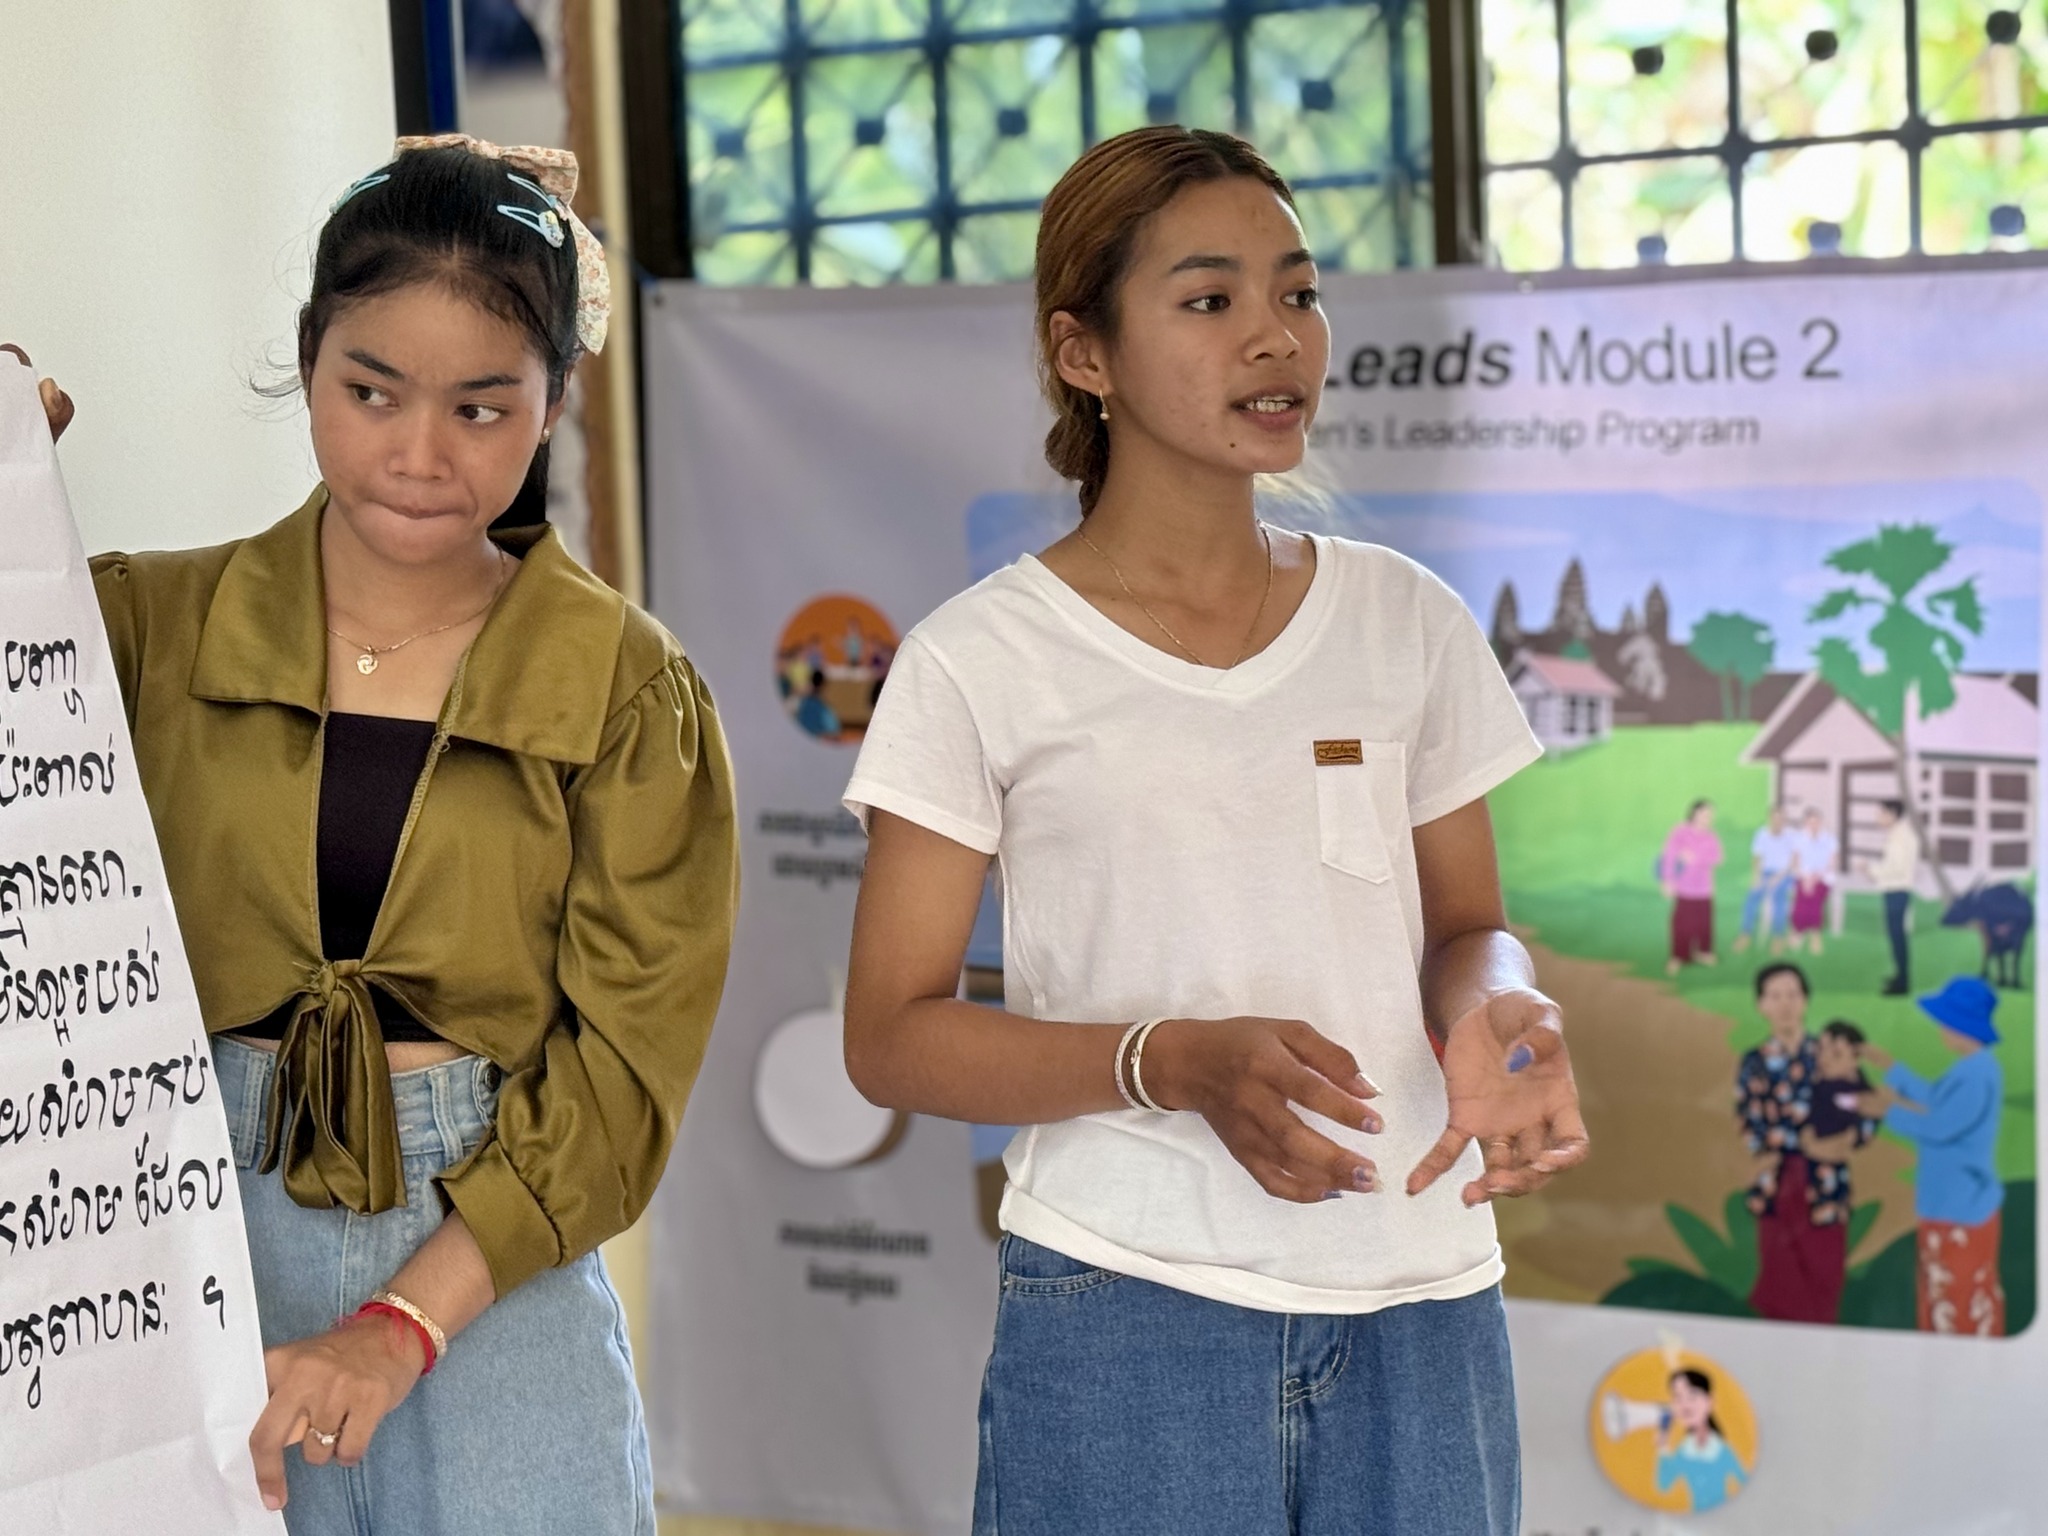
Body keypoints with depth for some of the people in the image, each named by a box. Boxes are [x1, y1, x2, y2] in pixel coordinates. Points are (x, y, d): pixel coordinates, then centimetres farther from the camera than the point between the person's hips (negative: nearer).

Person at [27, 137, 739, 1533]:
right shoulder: (148, 627, 1)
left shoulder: (627, 689, -1)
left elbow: (625, 1063, -4)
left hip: (495, 1273, 0)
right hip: (192, 1254, 1)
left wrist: (404, 1324, -15)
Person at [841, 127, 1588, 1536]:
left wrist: (1495, 1014, -10)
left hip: (1422, 1312, 3)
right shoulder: (983, 665, -4)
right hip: (1128, 1313, -3)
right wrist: (1175, 1062, -20)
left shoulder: (1408, 624, 6)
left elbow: (1466, 927, 14)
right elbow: (891, 1034, -4)